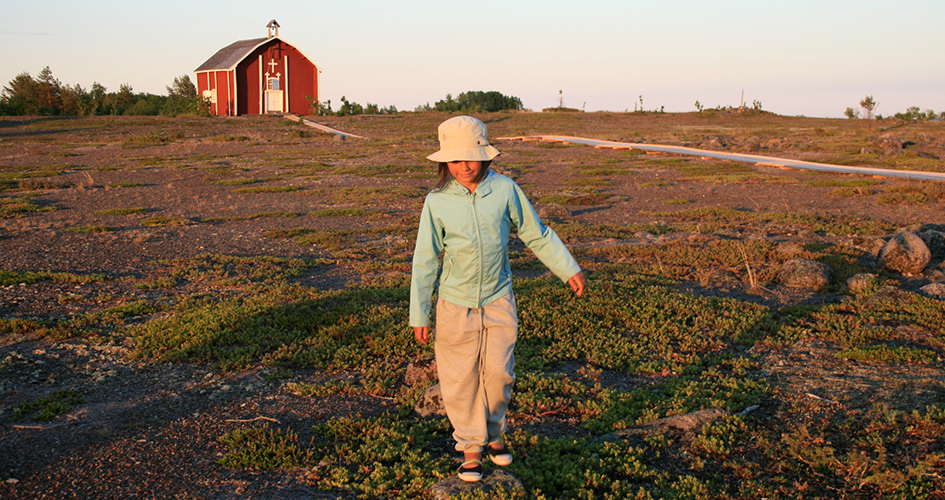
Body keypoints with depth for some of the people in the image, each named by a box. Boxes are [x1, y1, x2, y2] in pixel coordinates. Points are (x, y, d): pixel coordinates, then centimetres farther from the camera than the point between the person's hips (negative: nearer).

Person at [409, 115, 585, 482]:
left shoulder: (505, 190, -6)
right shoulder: (437, 202, -9)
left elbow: (536, 234, 6)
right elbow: (425, 261, -4)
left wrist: (569, 269, 8)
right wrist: (419, 314, -4)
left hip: (498, 300, 1)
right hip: (455, 304, -1)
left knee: (498, 372, 9)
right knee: (460, 379, 7)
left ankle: (492, 433, 35)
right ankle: (470, 446, 26)